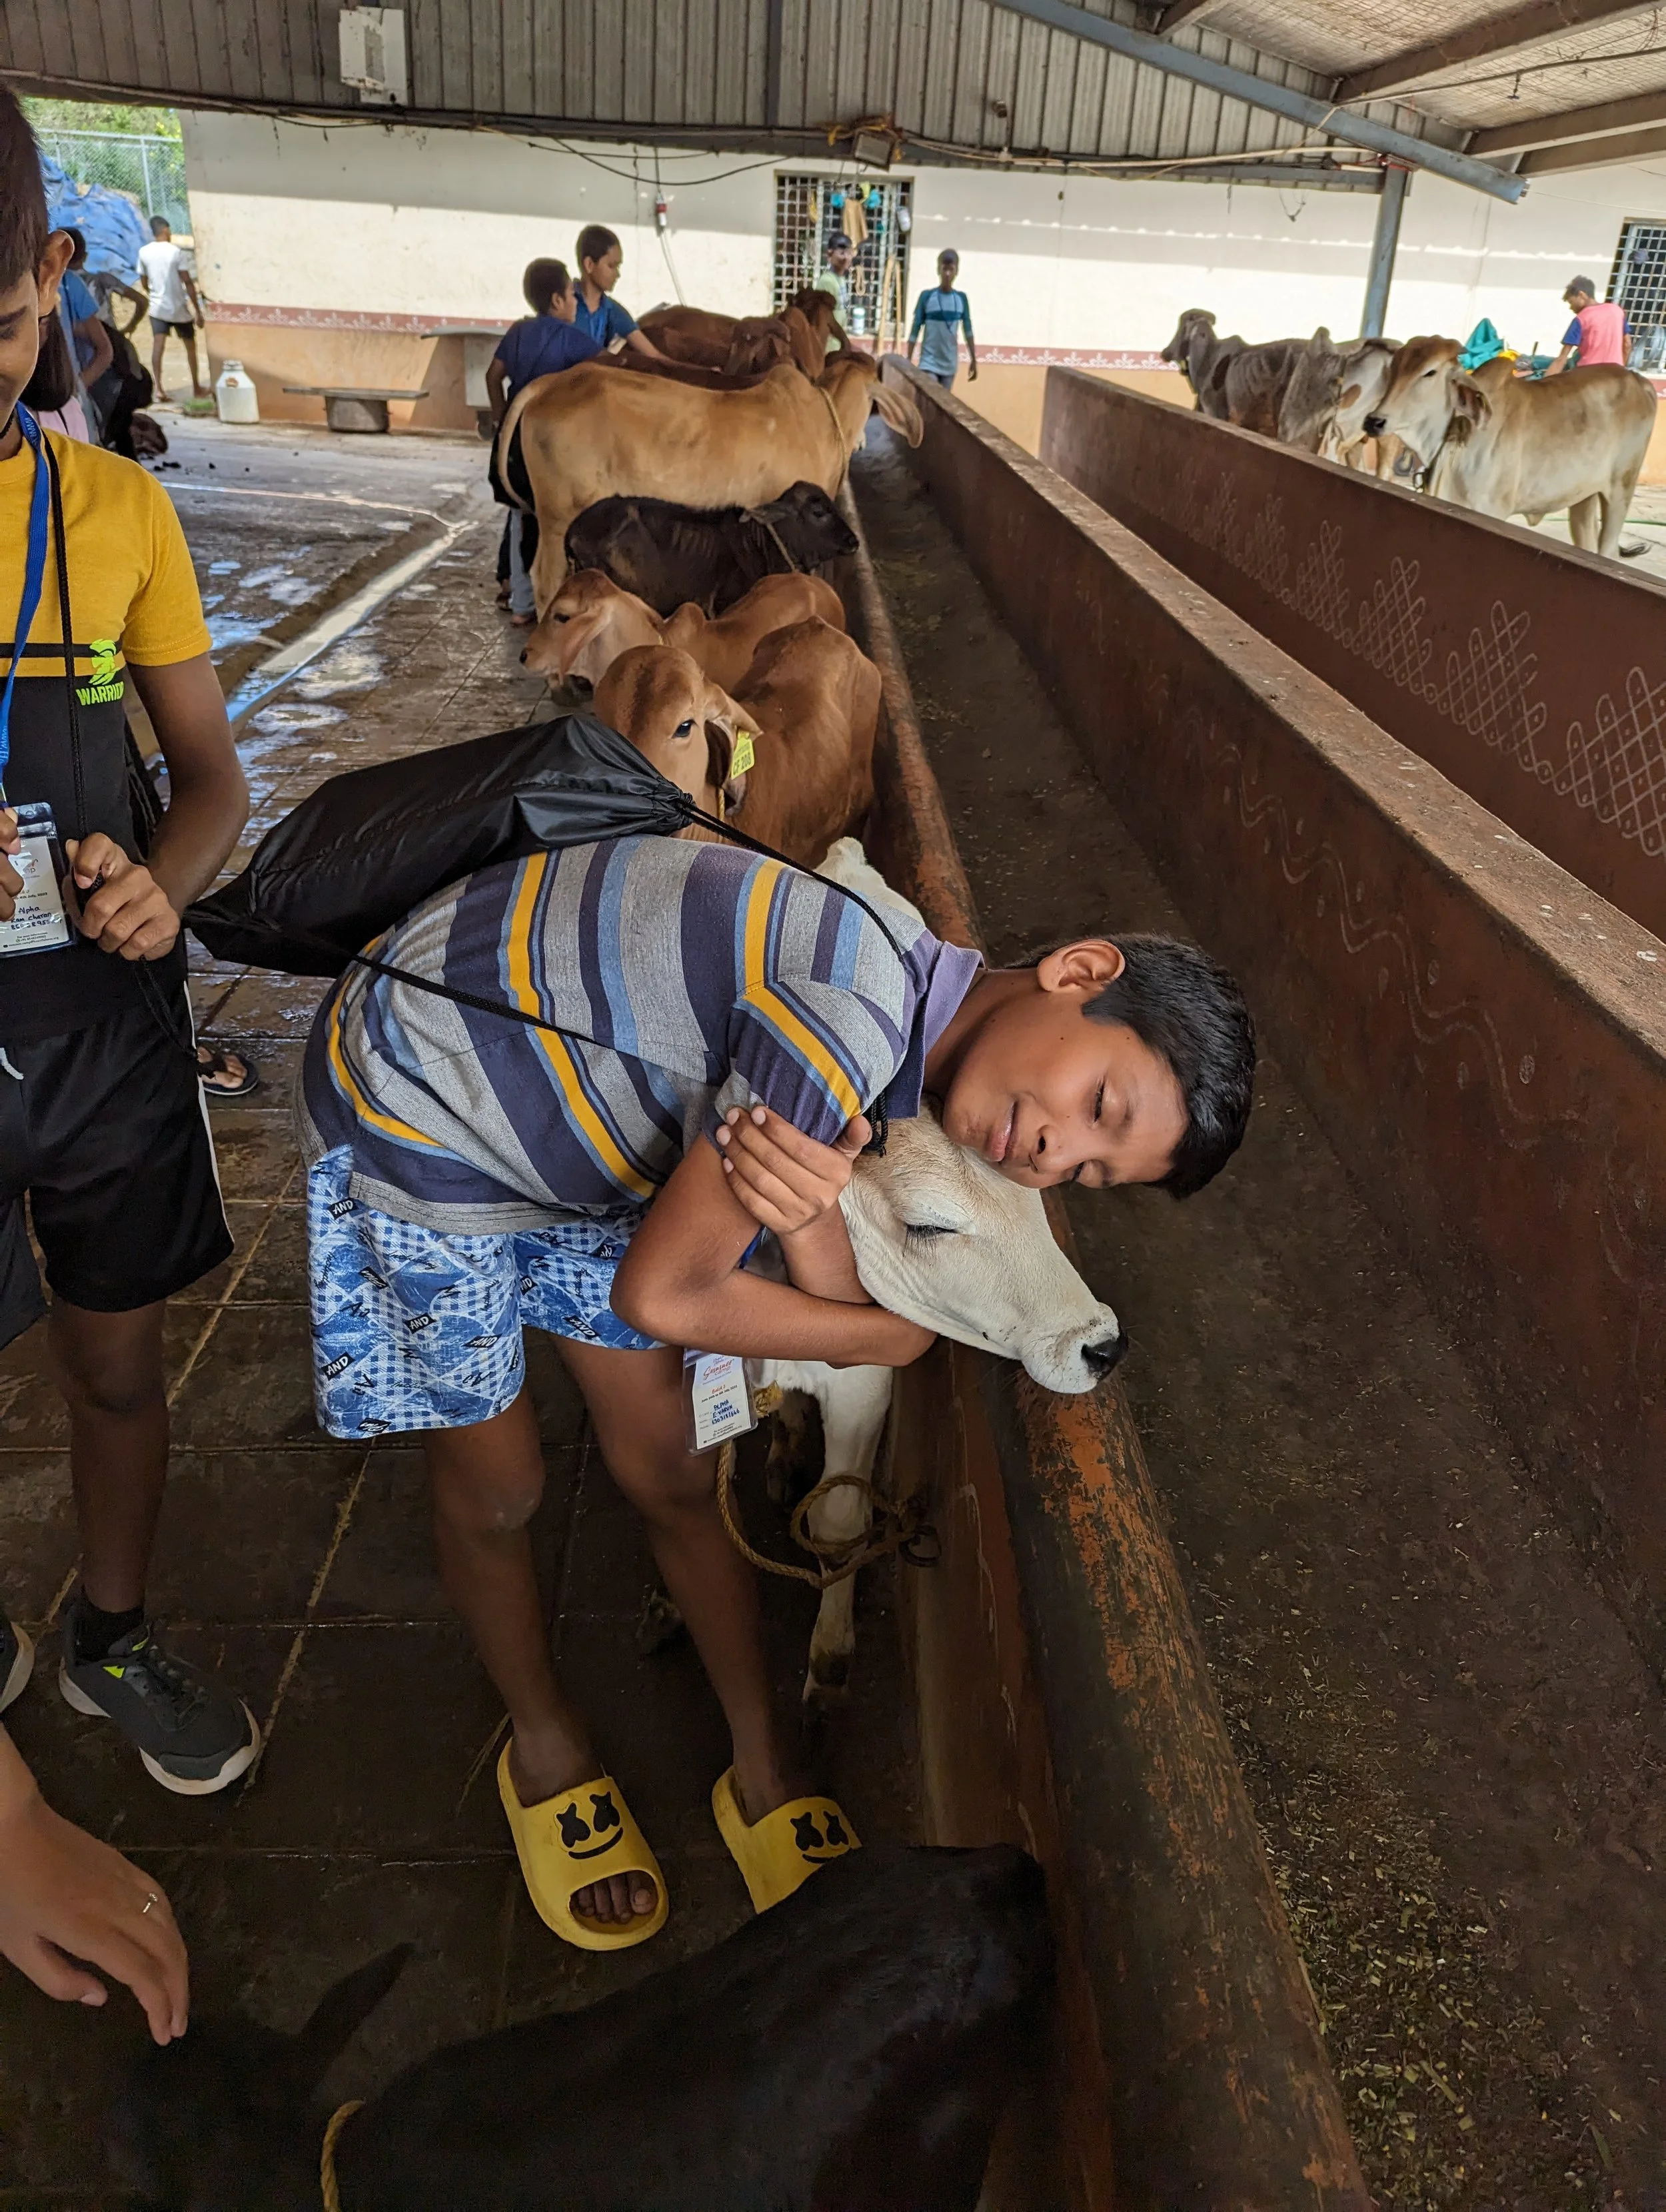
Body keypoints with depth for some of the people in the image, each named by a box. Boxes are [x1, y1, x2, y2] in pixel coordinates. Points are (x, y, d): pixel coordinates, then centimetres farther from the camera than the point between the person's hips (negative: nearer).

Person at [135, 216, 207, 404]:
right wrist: (198, 311, -12)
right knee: (190, 346, 13)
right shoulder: (177, 252, -14)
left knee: (158, 345, 0)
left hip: (157, 307, 3)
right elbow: (188, 283, -17)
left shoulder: (144, 252, -1)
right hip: (179, 308, -3)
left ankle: (159, 388, -12)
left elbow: (144, 282, 8)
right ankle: (197, 388, 22)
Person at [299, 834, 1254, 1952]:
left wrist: (813, 1212, -36)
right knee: (495, 1488, 7)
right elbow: (663, 1294, -28)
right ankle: (545, 1745, 35)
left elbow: (842, 1299, -13)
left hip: (585, 1130, 7)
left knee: (673, 1472, 9)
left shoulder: (899, 1050, -9)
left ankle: (764, 1770, 29)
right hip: (419, 1101, -7)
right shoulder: (851, 1021, -37)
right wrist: (891, 1336, -15)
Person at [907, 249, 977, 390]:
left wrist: (974, 360, 9)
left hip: (950, 364, 4)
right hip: (930, 362, -4)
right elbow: (915, 330, -3)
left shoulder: (961, 299, 3)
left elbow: (968, 330, 10)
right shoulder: (927, 296, -6)